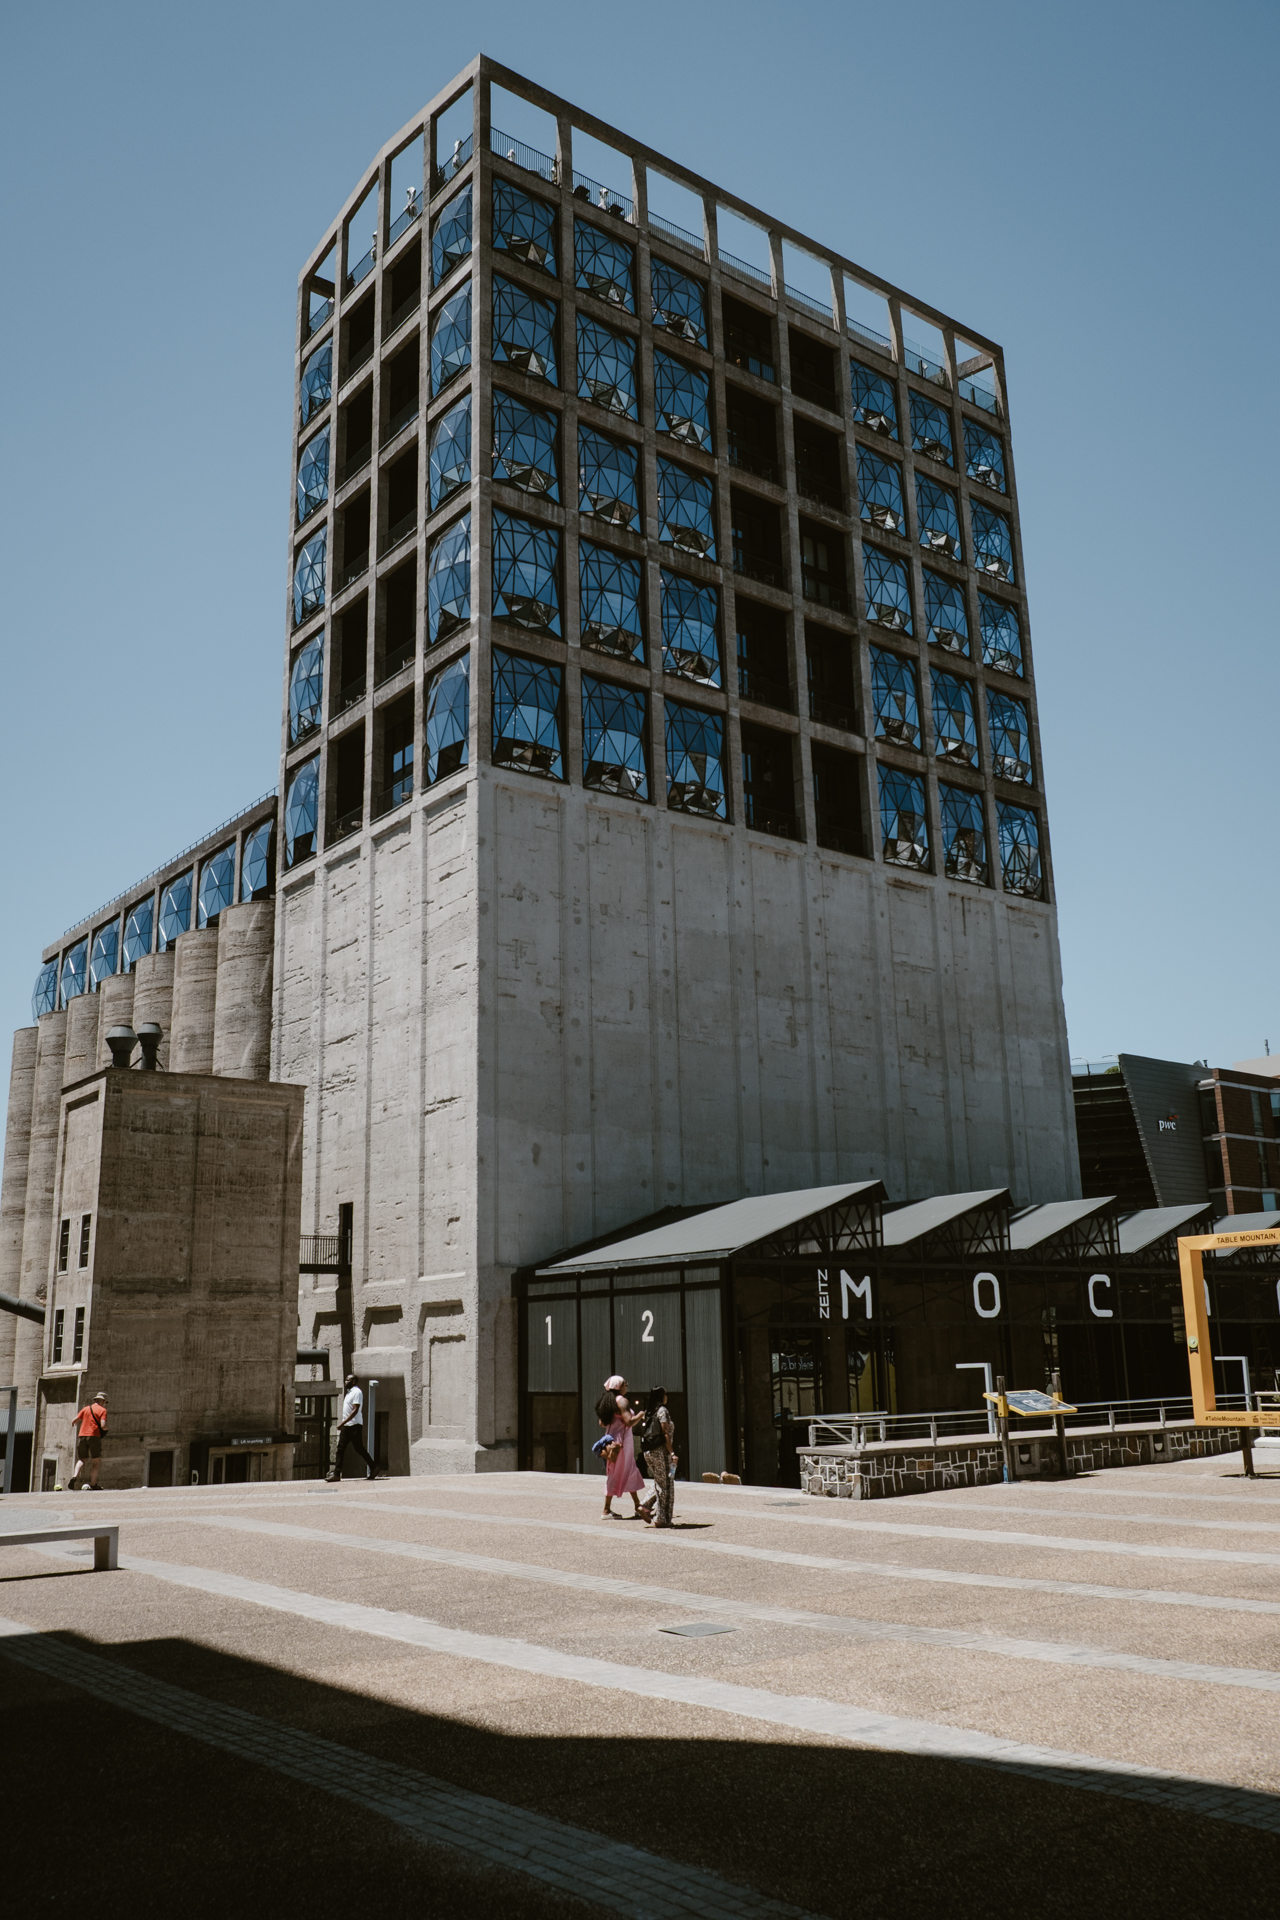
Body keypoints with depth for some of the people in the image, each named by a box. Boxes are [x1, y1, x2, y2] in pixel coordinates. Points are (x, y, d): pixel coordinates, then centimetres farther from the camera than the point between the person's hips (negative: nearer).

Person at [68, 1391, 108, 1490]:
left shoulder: (86, 1409, 14)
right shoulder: (102, 1410, 1)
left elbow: (74, 1421, 12)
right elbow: (103, 1426, -12)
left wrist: (74, 1424, 36)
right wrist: (106, 1429, 11)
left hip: (82, 1435, 4)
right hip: (94, 1436, -4)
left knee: (81, 1459, 15)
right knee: (96, 1461, 6)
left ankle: (74, 1476, -10)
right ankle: (93, 1484, 2)